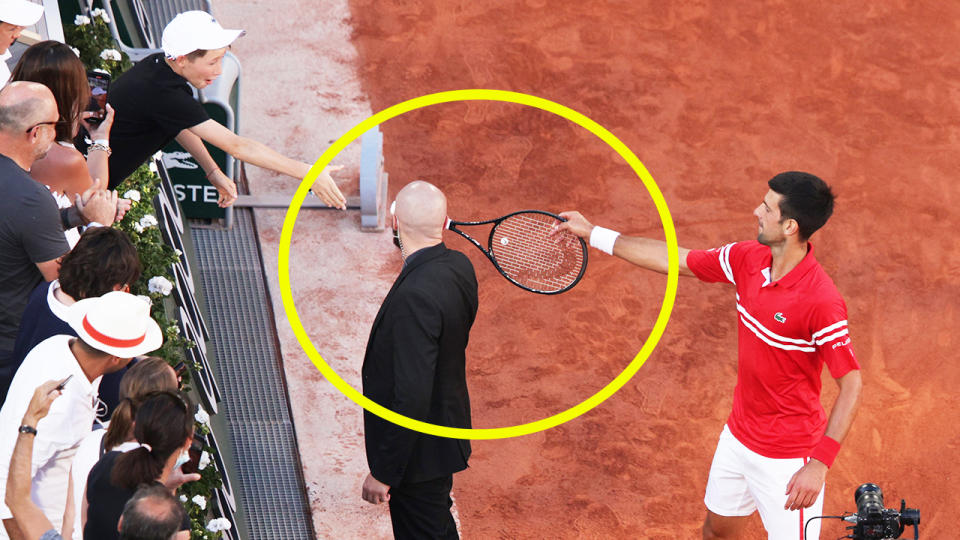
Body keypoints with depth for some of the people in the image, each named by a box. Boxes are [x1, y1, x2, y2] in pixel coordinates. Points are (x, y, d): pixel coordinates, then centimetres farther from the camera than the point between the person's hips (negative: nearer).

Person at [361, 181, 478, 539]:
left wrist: (383, 472, -21)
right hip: (448, 427, 9)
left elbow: (411, 398, -29)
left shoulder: (415, 296, -31)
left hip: (418, 452, -9)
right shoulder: (459, 266, -5)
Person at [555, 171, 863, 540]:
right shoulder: (748, 259, -6)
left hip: (787, 460, -7)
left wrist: (819, 465, -26)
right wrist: (593, 233, 9)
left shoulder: (821, 302, -28)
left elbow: (851, 385, -23)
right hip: (738, 437, 7)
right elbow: (675, 259, 6)